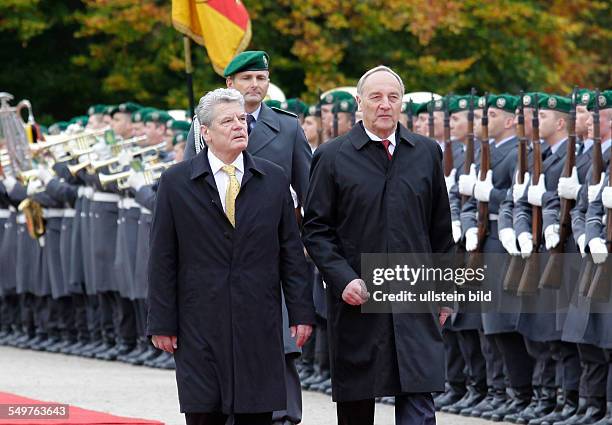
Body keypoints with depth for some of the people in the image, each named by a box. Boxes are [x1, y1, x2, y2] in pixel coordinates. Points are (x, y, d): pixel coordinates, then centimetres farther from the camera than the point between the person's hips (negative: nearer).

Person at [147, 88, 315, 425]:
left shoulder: (273, 180, 8)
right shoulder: (176, 183, 2)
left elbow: (291, 252, 9)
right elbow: (163, 260, 2)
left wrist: (301, 311, 4)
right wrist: (161, 324, -2)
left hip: (260, 324, 2)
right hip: (201, 327, -2)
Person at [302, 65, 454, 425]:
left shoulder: (427, 153, 9)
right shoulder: (332, 158, 2)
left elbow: (441, 230, 14)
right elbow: (316, 229, 1)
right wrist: (343, 280, -12)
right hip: (357, 300, -1)